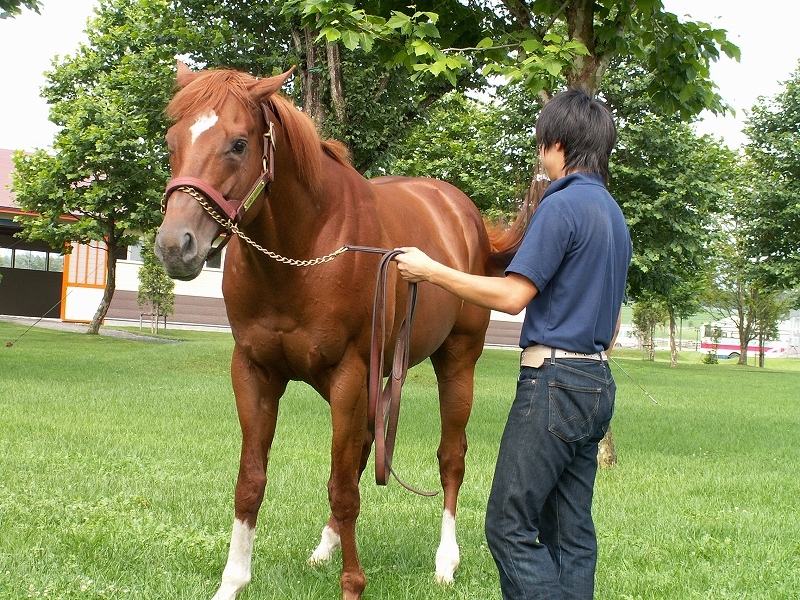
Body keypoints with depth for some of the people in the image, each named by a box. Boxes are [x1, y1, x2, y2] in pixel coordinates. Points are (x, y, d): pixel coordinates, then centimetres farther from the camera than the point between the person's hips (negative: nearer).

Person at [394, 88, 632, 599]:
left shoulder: (563, 205, -12)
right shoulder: (614, 213, 17)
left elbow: (512, 296, -17)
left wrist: (431, 270, -10)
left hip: (554, 380, -9)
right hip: (597, 381, 9)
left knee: (510, 526, -5)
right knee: (572, 532, 11)